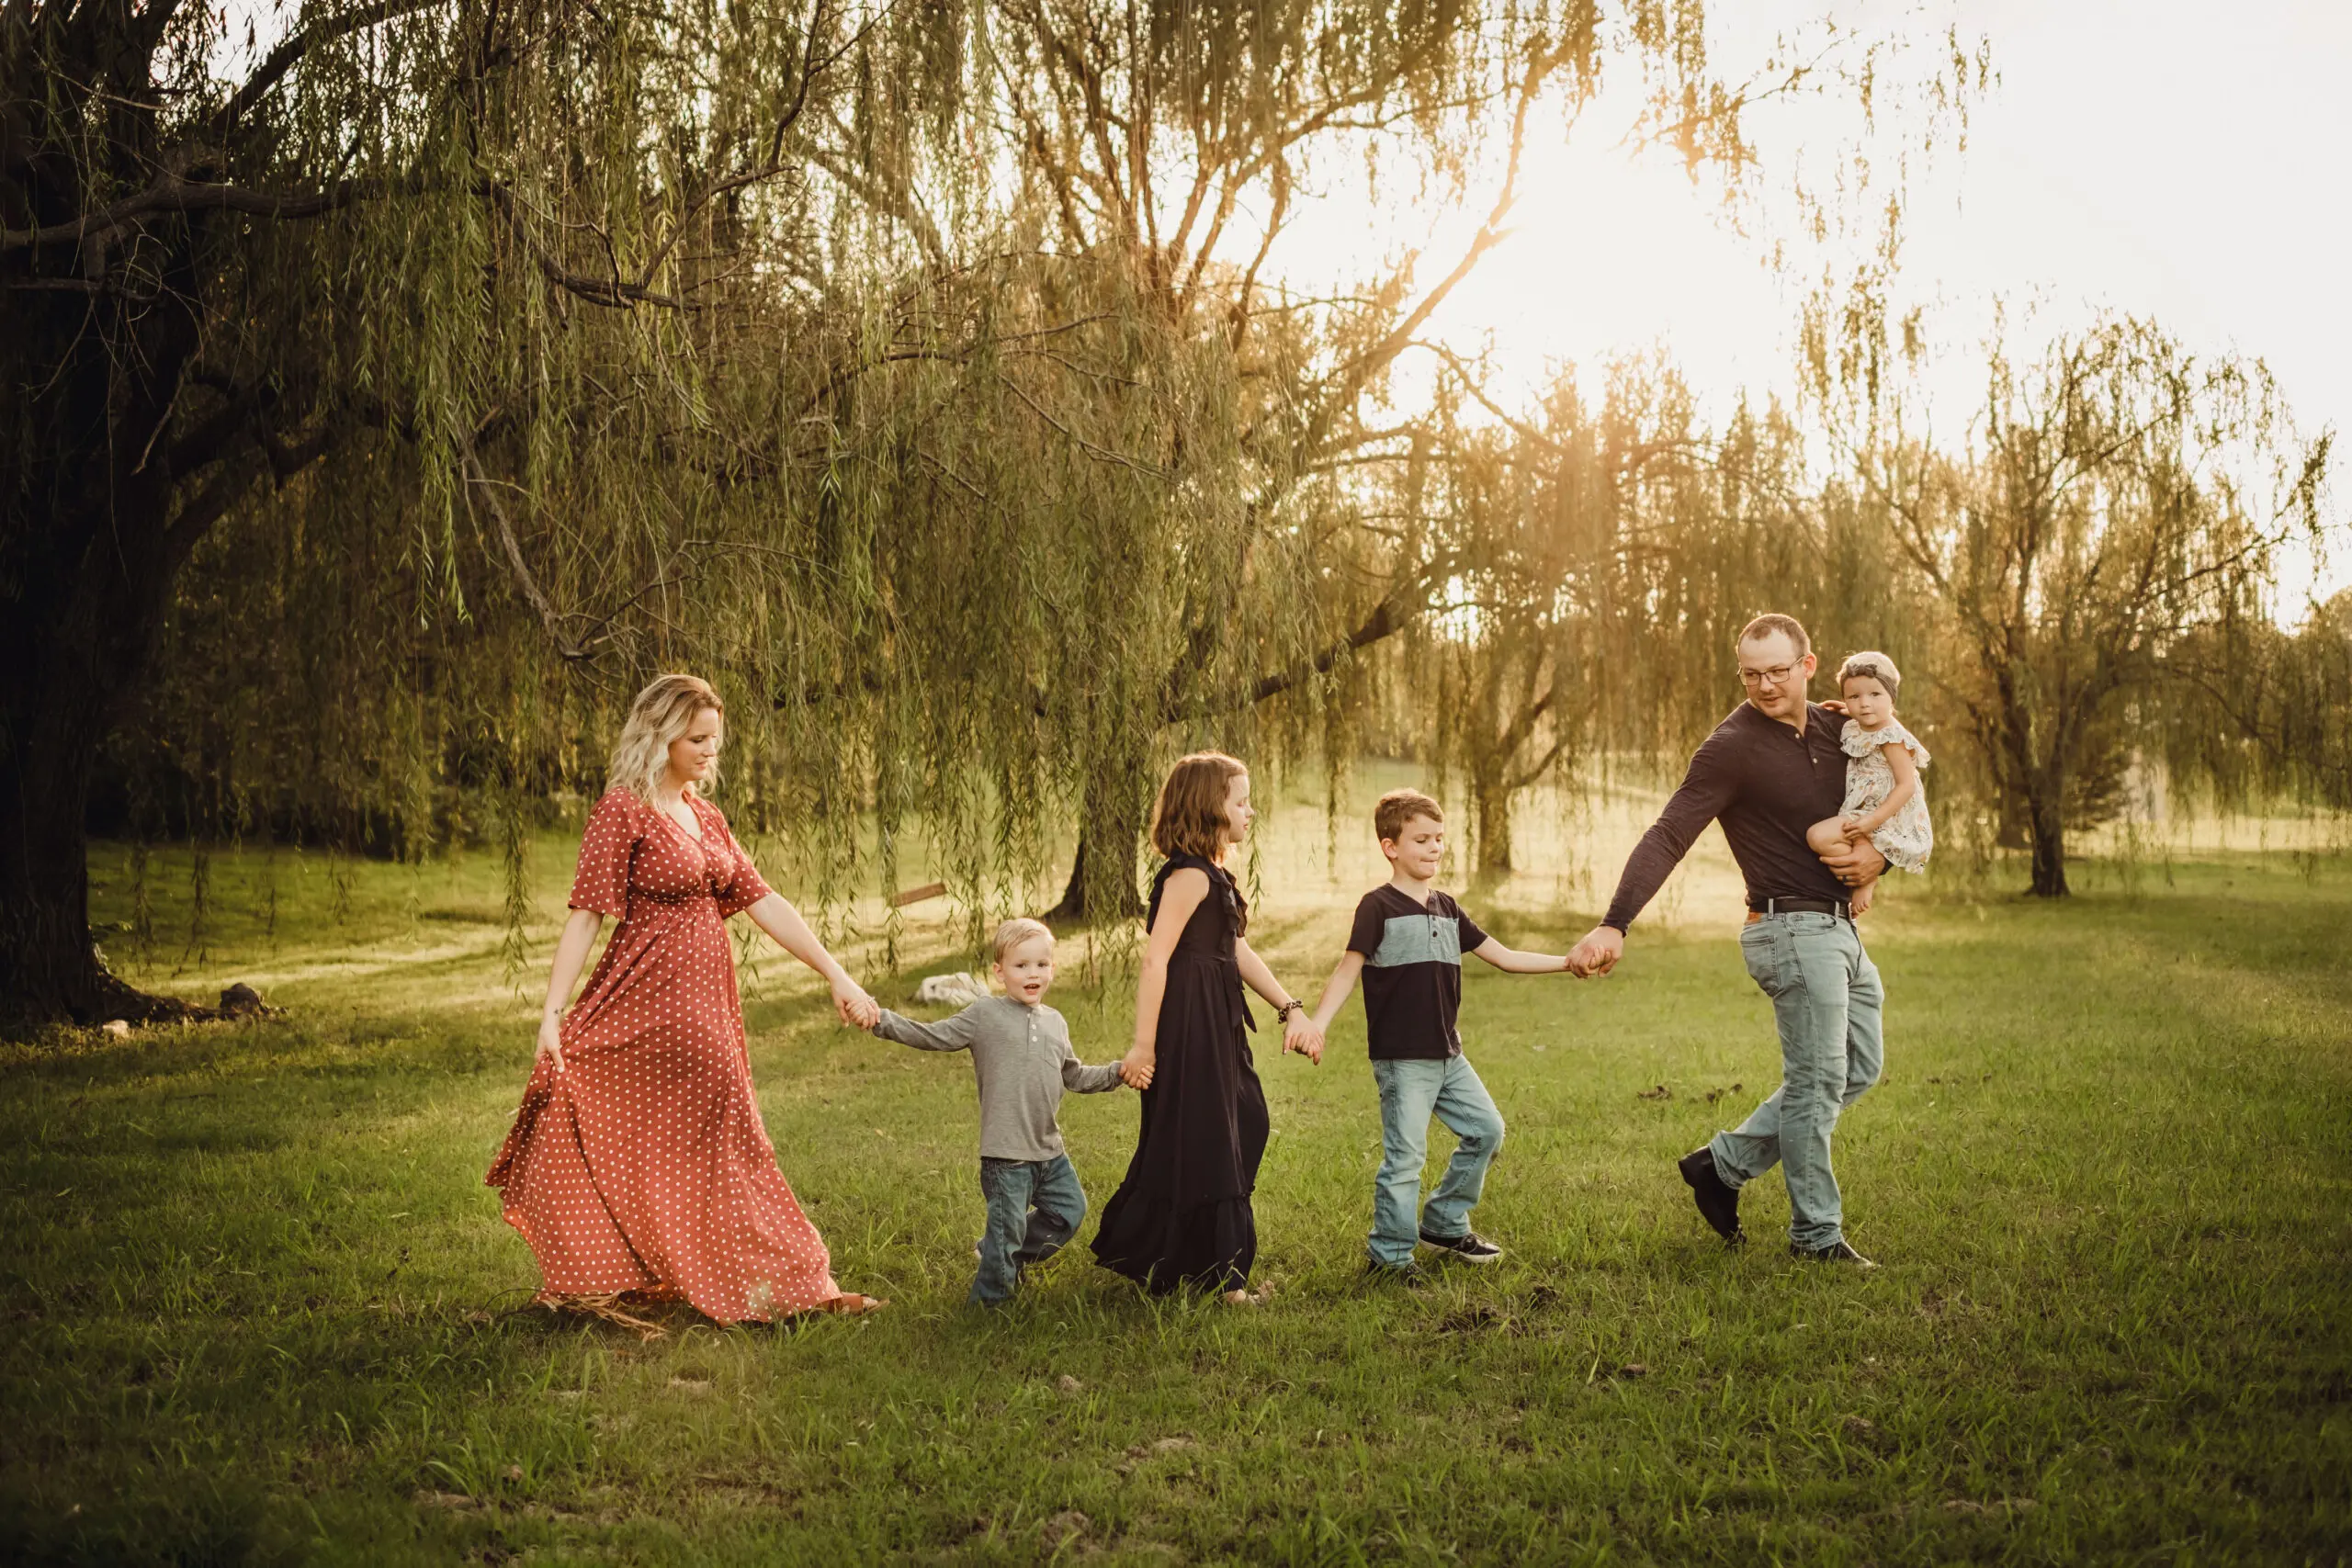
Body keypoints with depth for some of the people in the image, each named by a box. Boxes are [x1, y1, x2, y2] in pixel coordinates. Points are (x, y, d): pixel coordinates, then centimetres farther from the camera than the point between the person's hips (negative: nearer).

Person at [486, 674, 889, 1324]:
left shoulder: (705, 817, 12)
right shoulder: (623, 809, -10)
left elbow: (762, 902, 11)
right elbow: (586, 913, -14)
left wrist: (836, 975, 6)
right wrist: (552, 1012, -21)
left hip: (705, 1001, 8)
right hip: (649, 996, -8)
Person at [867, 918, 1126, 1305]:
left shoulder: (1055, 1022, 11)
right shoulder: (985, 1015, -5)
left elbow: (1075, 1076, 23)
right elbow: (931, 1036, -8)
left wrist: (1118, 1072, 13)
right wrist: (883, 1021, -20)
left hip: (1050, 1150, 6)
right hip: (1006, 1154, -6)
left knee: (1070, 1209, 16)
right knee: (1007, 1228, -1)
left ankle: (1011, 1255, 34)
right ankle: (988, 1299, 20)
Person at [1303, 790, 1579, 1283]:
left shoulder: (1446, 908, 13)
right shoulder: (1379, 907, -8)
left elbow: (1504, 957, 15)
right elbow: (1347, 971, -13)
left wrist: (1569, 962, 10)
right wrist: (1316, 1023, -27)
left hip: (1448, 1056, 8)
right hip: (1401, 1058, -8)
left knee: (1486, 1130, 12)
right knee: (1405, 1156, -5)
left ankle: (1443, 1224, 26)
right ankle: (1388, 1256, 7)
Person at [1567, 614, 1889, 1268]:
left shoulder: (1835, 729, 8)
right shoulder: (1731, 748, -15)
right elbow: (1666, 837, -23)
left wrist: (1878, 853, -4)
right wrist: (1613, 925, -35)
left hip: (1840, 928, 8)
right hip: (1794, 927, -8)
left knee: (1857, 1071, 14)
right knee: (1817, 1083, -4)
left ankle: (1723, 1164, 21)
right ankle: (1816, 1233, 10)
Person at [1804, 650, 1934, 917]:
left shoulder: (1891, 737, -16)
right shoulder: (1853, 731, 8)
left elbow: (1907, 785, -21)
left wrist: (1873, 820, -28)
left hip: (1890, 822, -10)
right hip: (1862, 814, 10)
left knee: (1818, 836, -25)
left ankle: (1866, 879, -9)